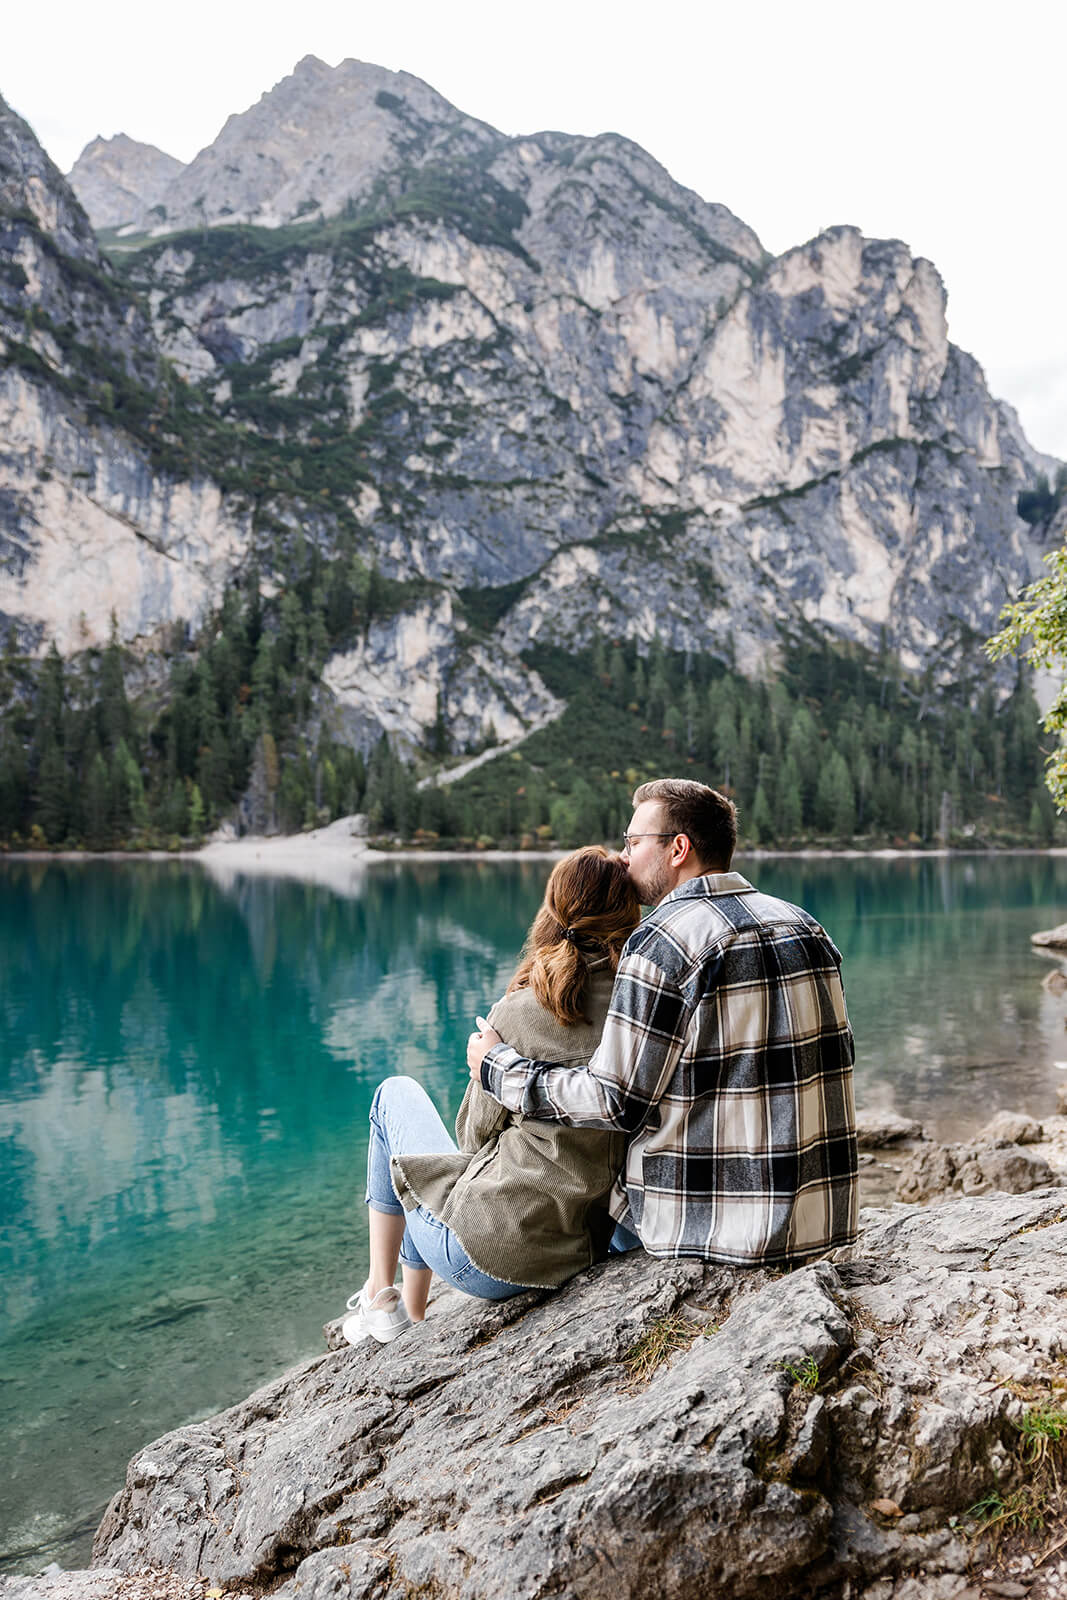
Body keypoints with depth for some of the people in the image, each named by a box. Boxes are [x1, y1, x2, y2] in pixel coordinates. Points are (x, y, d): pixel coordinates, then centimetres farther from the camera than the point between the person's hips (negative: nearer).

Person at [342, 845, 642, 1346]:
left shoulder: (517, 1012, -16)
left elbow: (476, 1133, -3)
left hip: (486, 1258, -5)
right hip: (584, 1249, 5)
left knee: (396, 1094, 21)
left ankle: (379, 1298, 29)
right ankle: (410, 1316, 47)